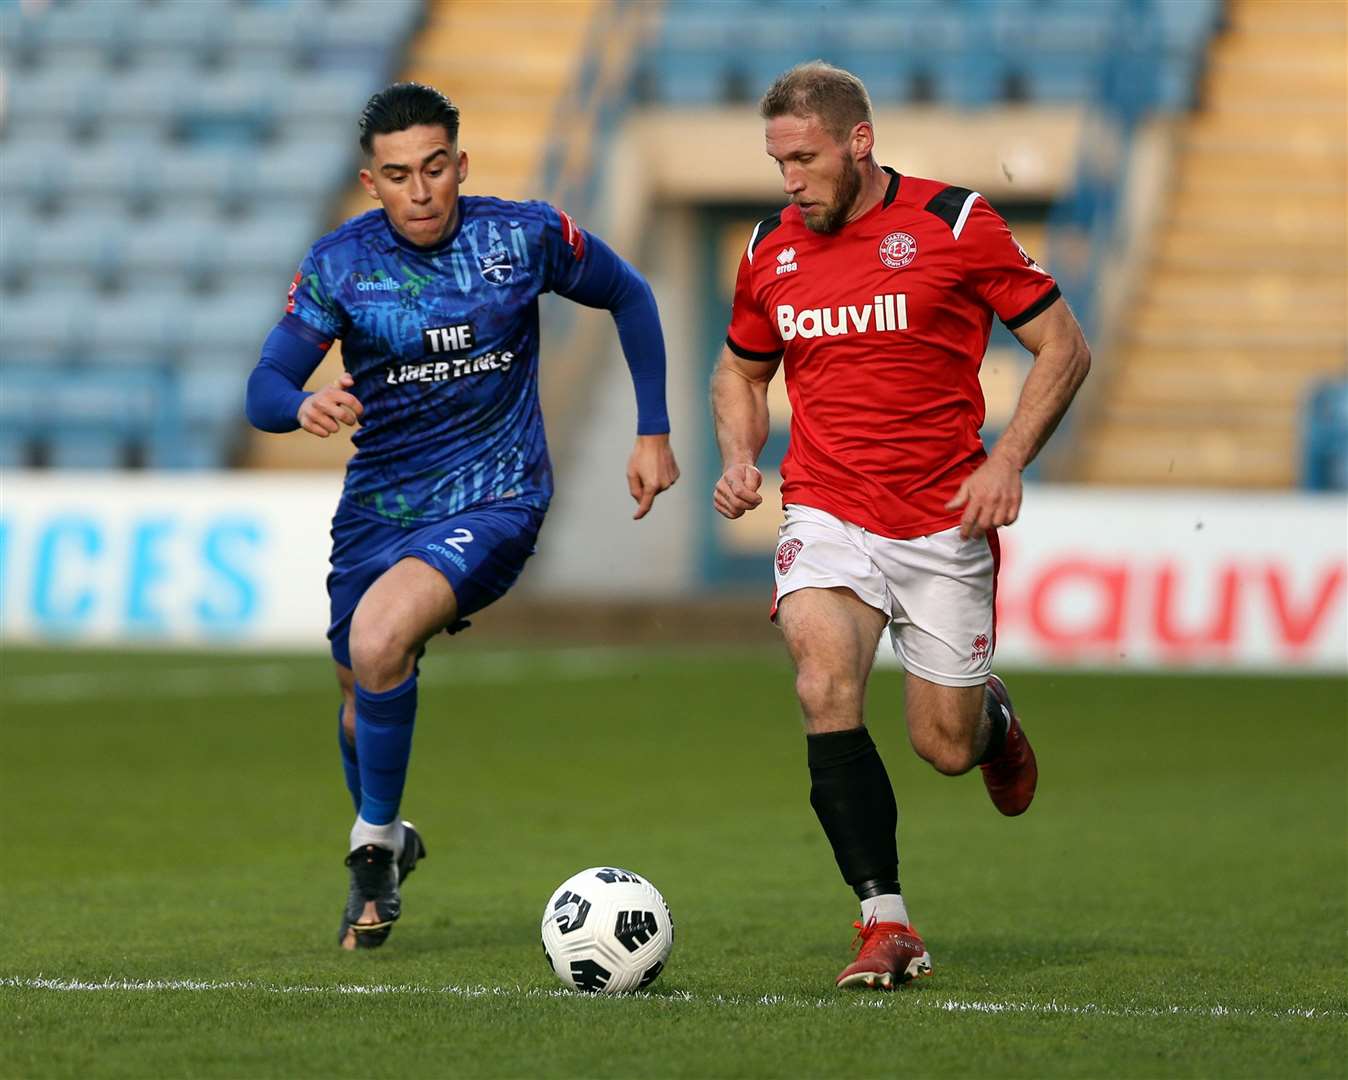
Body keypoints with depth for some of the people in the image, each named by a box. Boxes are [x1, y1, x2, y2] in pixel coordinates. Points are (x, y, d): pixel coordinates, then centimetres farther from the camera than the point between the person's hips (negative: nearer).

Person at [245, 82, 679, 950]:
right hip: (378, 508, 4)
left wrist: (654, 432, 7)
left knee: (379, 638, -29)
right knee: (362, 697, 15)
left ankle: (375, 845, -10)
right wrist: (304, 406, -35)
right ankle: (384, 845, 47)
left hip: (495, 497, -3)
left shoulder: (524, 235, -9)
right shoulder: (338, 265, -7)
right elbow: (263, 390, -11)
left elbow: (630, 298, 8)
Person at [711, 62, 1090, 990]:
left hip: (945, 525, -2)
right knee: (825, 684, -25)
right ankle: (886, 923, -19)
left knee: (946, 747, 2)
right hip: (827, 513, 2)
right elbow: (741, 369, 22)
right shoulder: (772, 251, 5)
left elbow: (1064, 347, -2)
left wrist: (1008, 462, -13)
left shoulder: (954, 224, -7)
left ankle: (994, 717, 43)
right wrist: (740, 455, 2)